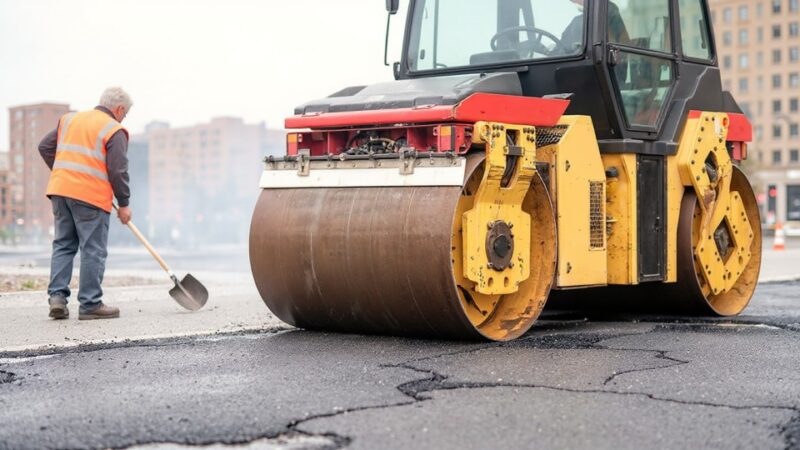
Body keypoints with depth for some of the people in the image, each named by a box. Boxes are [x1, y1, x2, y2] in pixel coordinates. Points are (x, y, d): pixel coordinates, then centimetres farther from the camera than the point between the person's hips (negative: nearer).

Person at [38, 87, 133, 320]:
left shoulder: (69, 119, 16)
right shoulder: (115, 131, -4)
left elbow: (45, 147, 17)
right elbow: (118, 171, -9)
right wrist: (124, 204, 0)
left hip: (60, 190, 6)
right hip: (91, 195, -6)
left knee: (63, 245, 13)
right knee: (93, 251, 1)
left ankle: (57, 296, 4)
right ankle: (90, 304, 3)